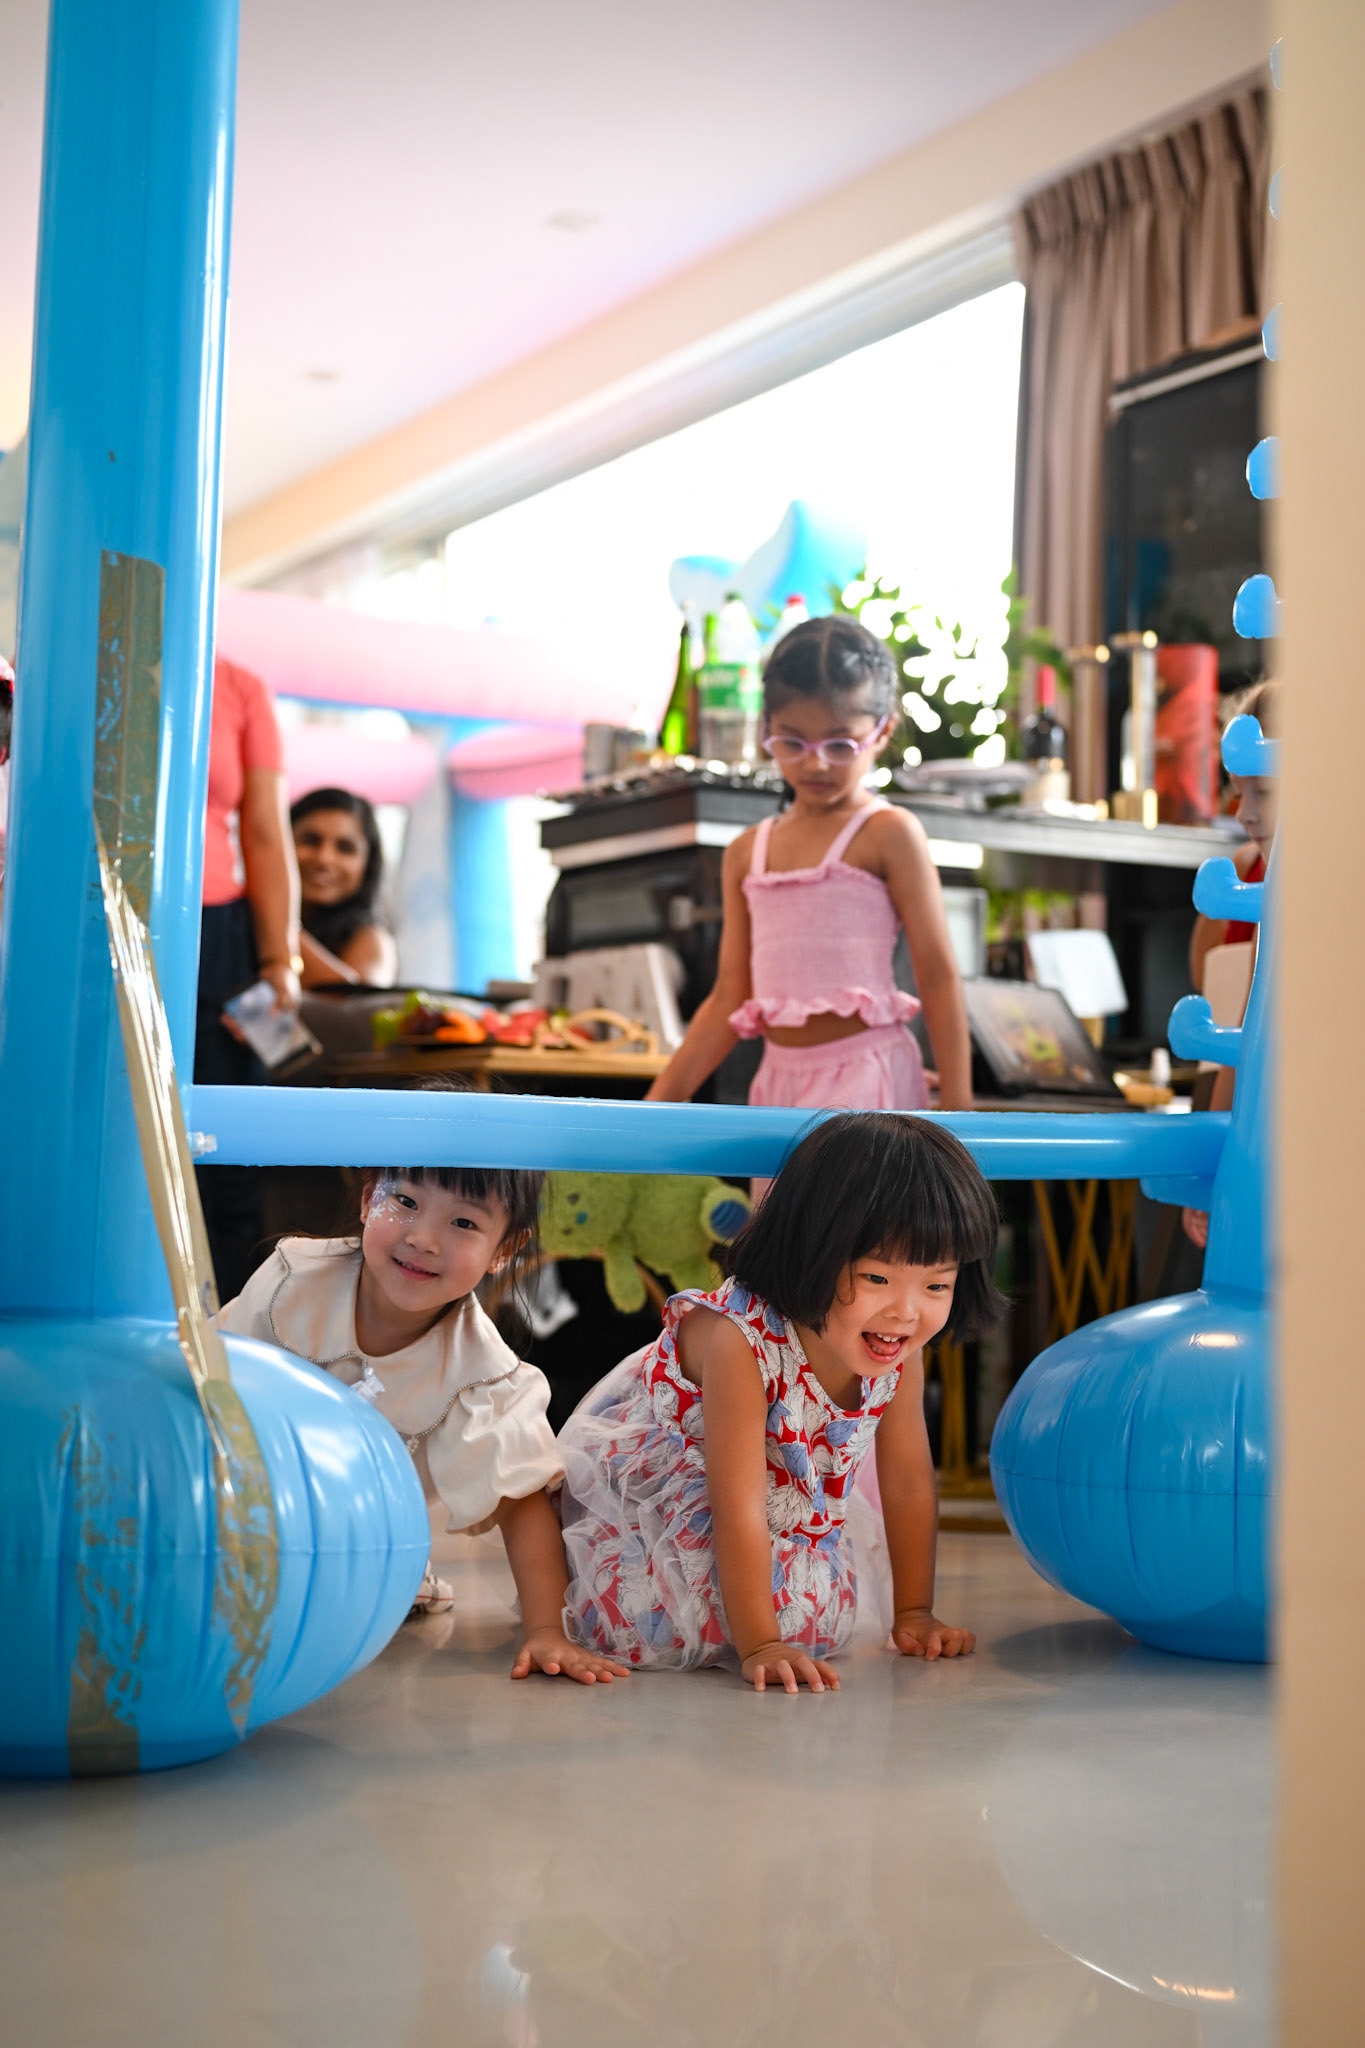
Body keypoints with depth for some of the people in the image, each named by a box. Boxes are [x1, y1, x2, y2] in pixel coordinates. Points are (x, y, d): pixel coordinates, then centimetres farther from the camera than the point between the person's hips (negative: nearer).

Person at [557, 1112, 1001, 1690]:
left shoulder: (901, 1357, -19)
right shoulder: (738, 1339, -39)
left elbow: (909, 1485, -4)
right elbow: (738, 1511, -37)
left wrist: (913, 1613, -1)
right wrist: (759, 1646, -36)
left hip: (788, 1510, 6)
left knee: (816, 1616, -8)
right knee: (664, 1626, -21)